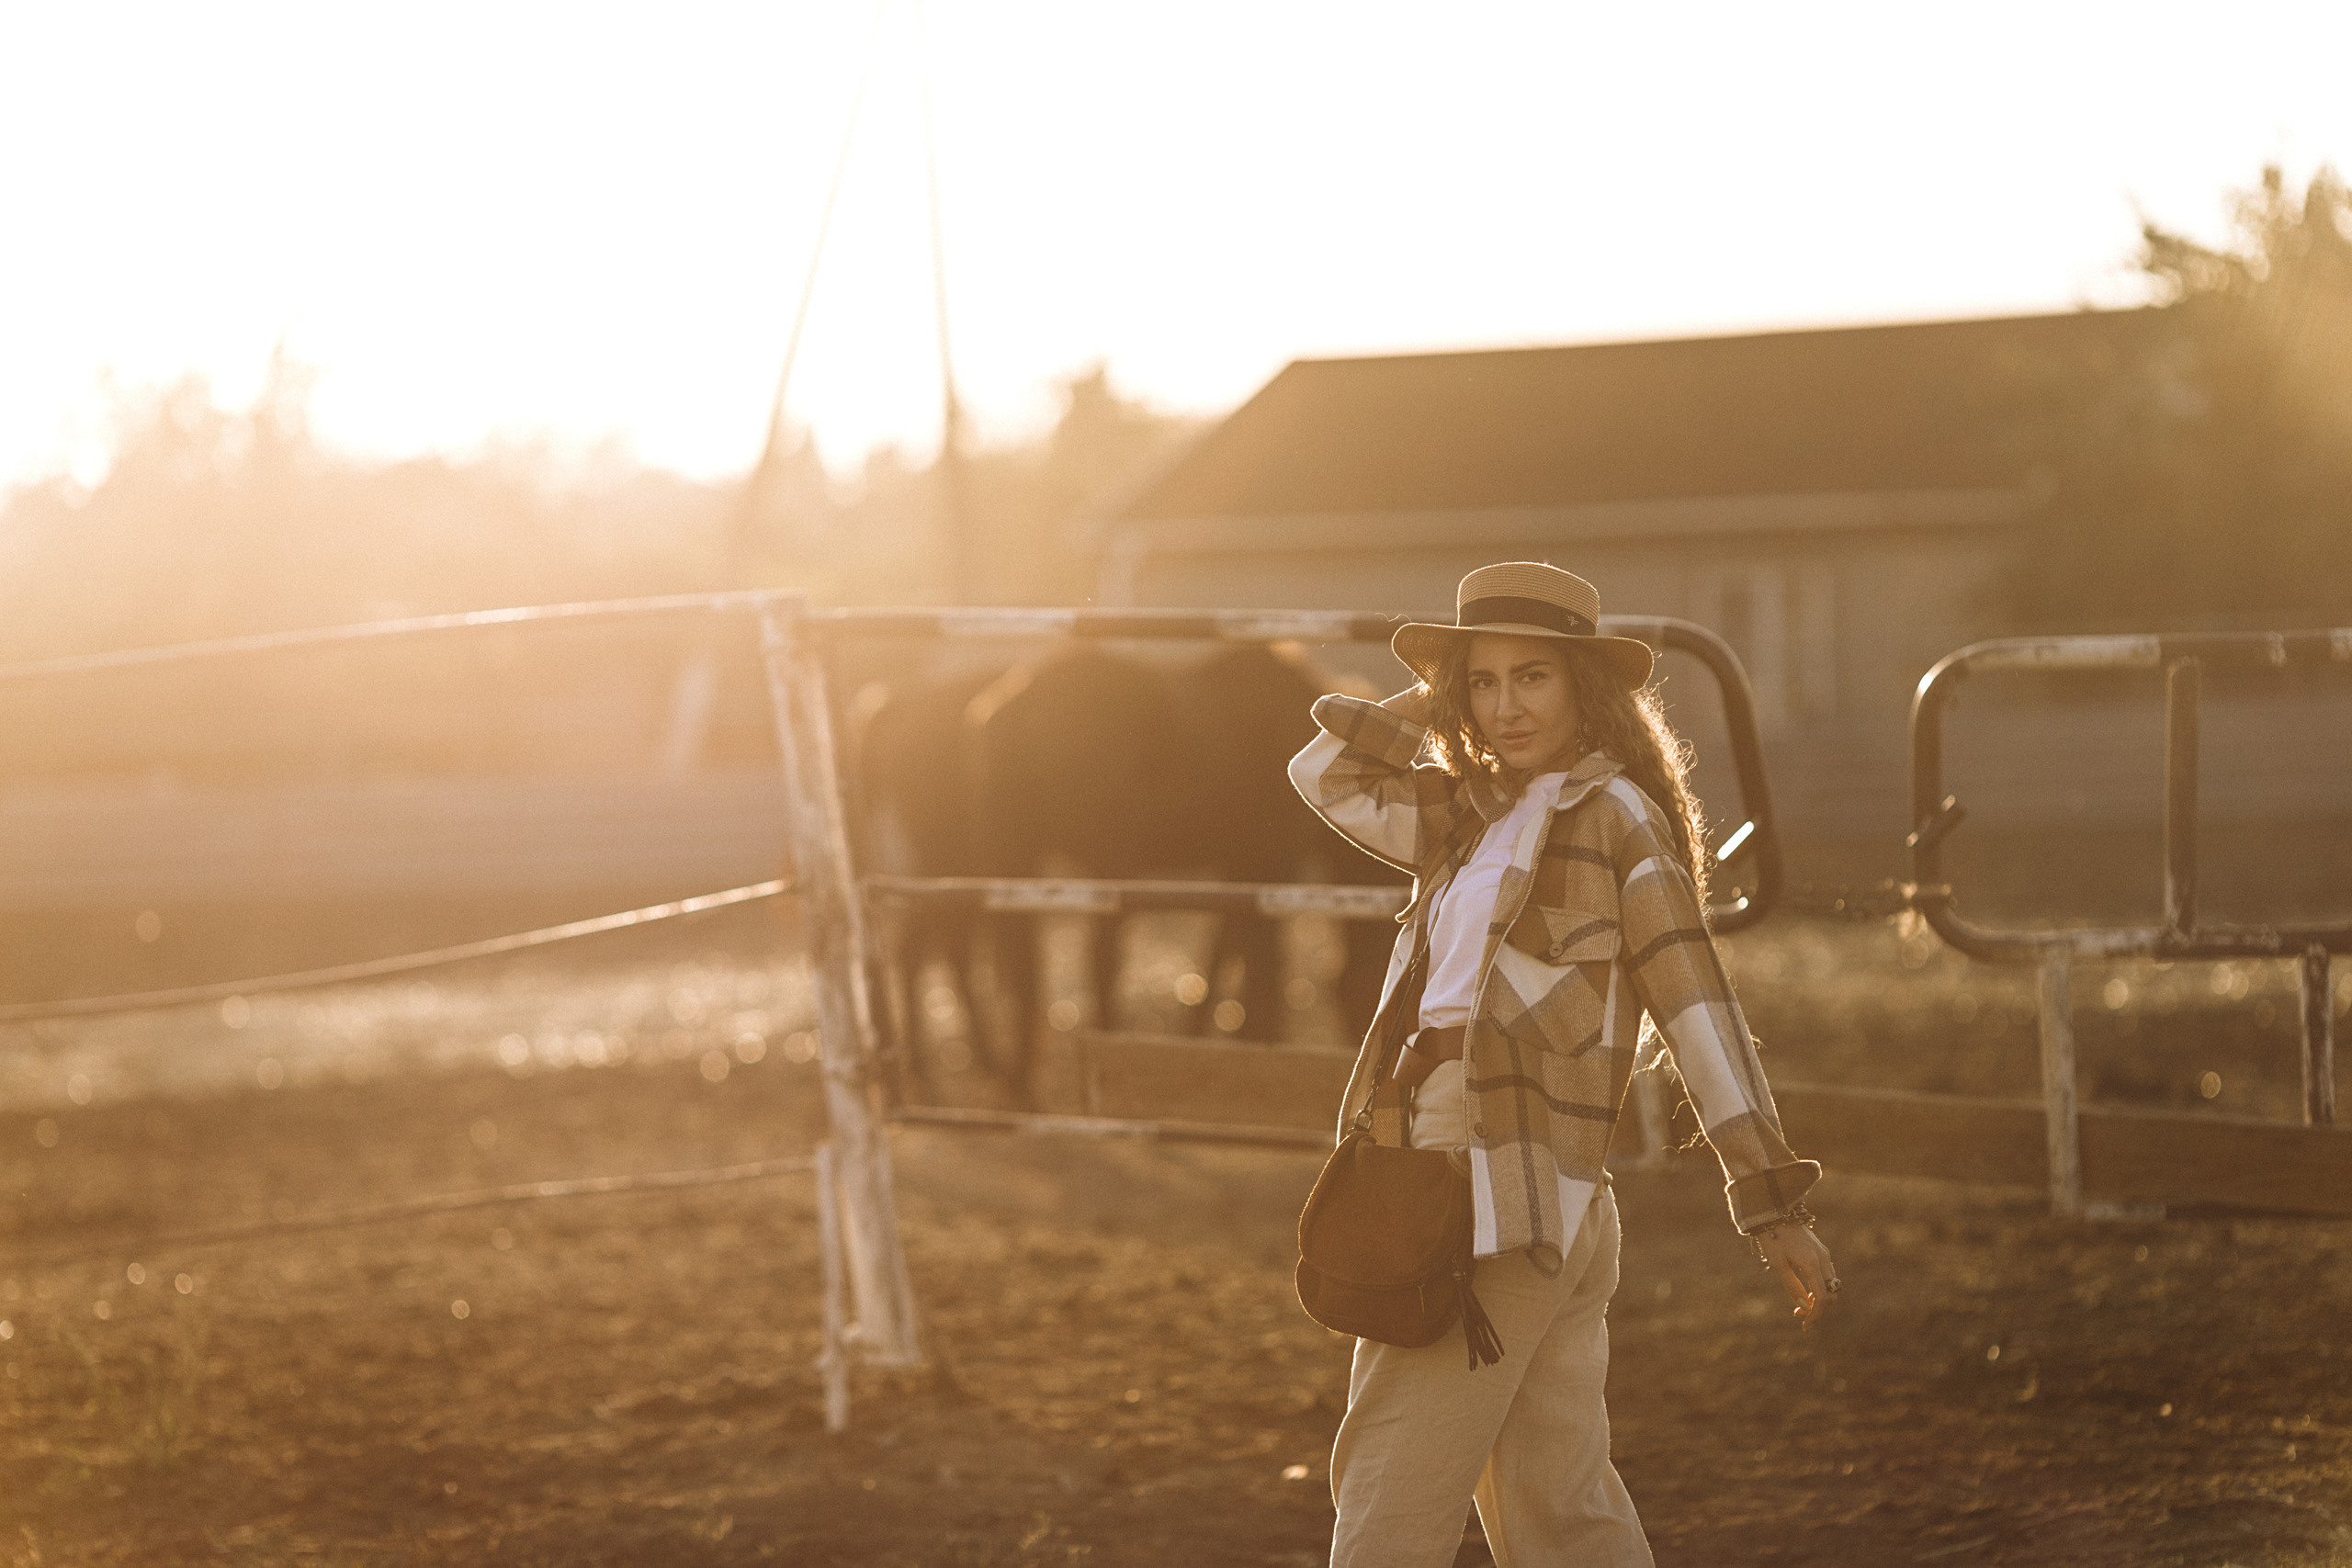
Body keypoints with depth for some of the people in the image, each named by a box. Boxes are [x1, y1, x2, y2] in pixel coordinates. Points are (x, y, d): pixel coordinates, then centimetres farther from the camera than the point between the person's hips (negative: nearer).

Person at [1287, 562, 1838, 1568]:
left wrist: (1771, 1199, -14)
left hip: (1497, 1212, -8)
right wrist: (1436, 698, 13)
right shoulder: (1478, 819, 18)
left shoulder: (1614, 813, -5)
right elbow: (1328, 777, 25)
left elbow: (1698, 1010, -9)